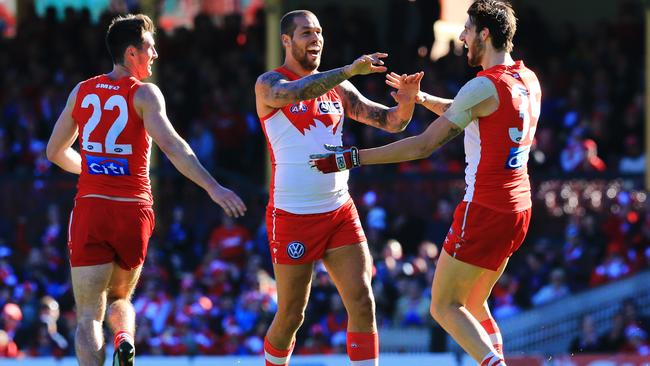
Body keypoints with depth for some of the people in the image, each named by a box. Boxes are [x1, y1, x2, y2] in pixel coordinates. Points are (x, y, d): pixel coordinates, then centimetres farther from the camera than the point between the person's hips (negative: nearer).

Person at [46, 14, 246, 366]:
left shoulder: (82, 91, 10)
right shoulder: (144, 94, -3)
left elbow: (55, 152, 19)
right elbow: (171, 145, -17)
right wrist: (213, 188, -22)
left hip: (89, 209, 1)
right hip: (133, 211, -1)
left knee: (89, 317, 0)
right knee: (119, 298, 23)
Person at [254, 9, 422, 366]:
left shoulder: (337, 88, 10)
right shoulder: (269, 84, -5)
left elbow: (390, 122, 6)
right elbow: (295, 92, -29)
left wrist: (406, 102, -17)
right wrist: (349, 70, -40)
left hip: (340, 212, 4)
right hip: (293, 215, -4)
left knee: (363, 303, -6)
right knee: (291, 315, 3)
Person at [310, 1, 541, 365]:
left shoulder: (484, 87, -17)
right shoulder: (529, 81, 9)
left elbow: (424, 145, -15)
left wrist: (352, 158, -11)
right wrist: (422, 98, 15)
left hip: (485, 211, -8)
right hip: (518, 209, 8)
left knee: (445, 307, -1)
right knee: (473, 305, 19)